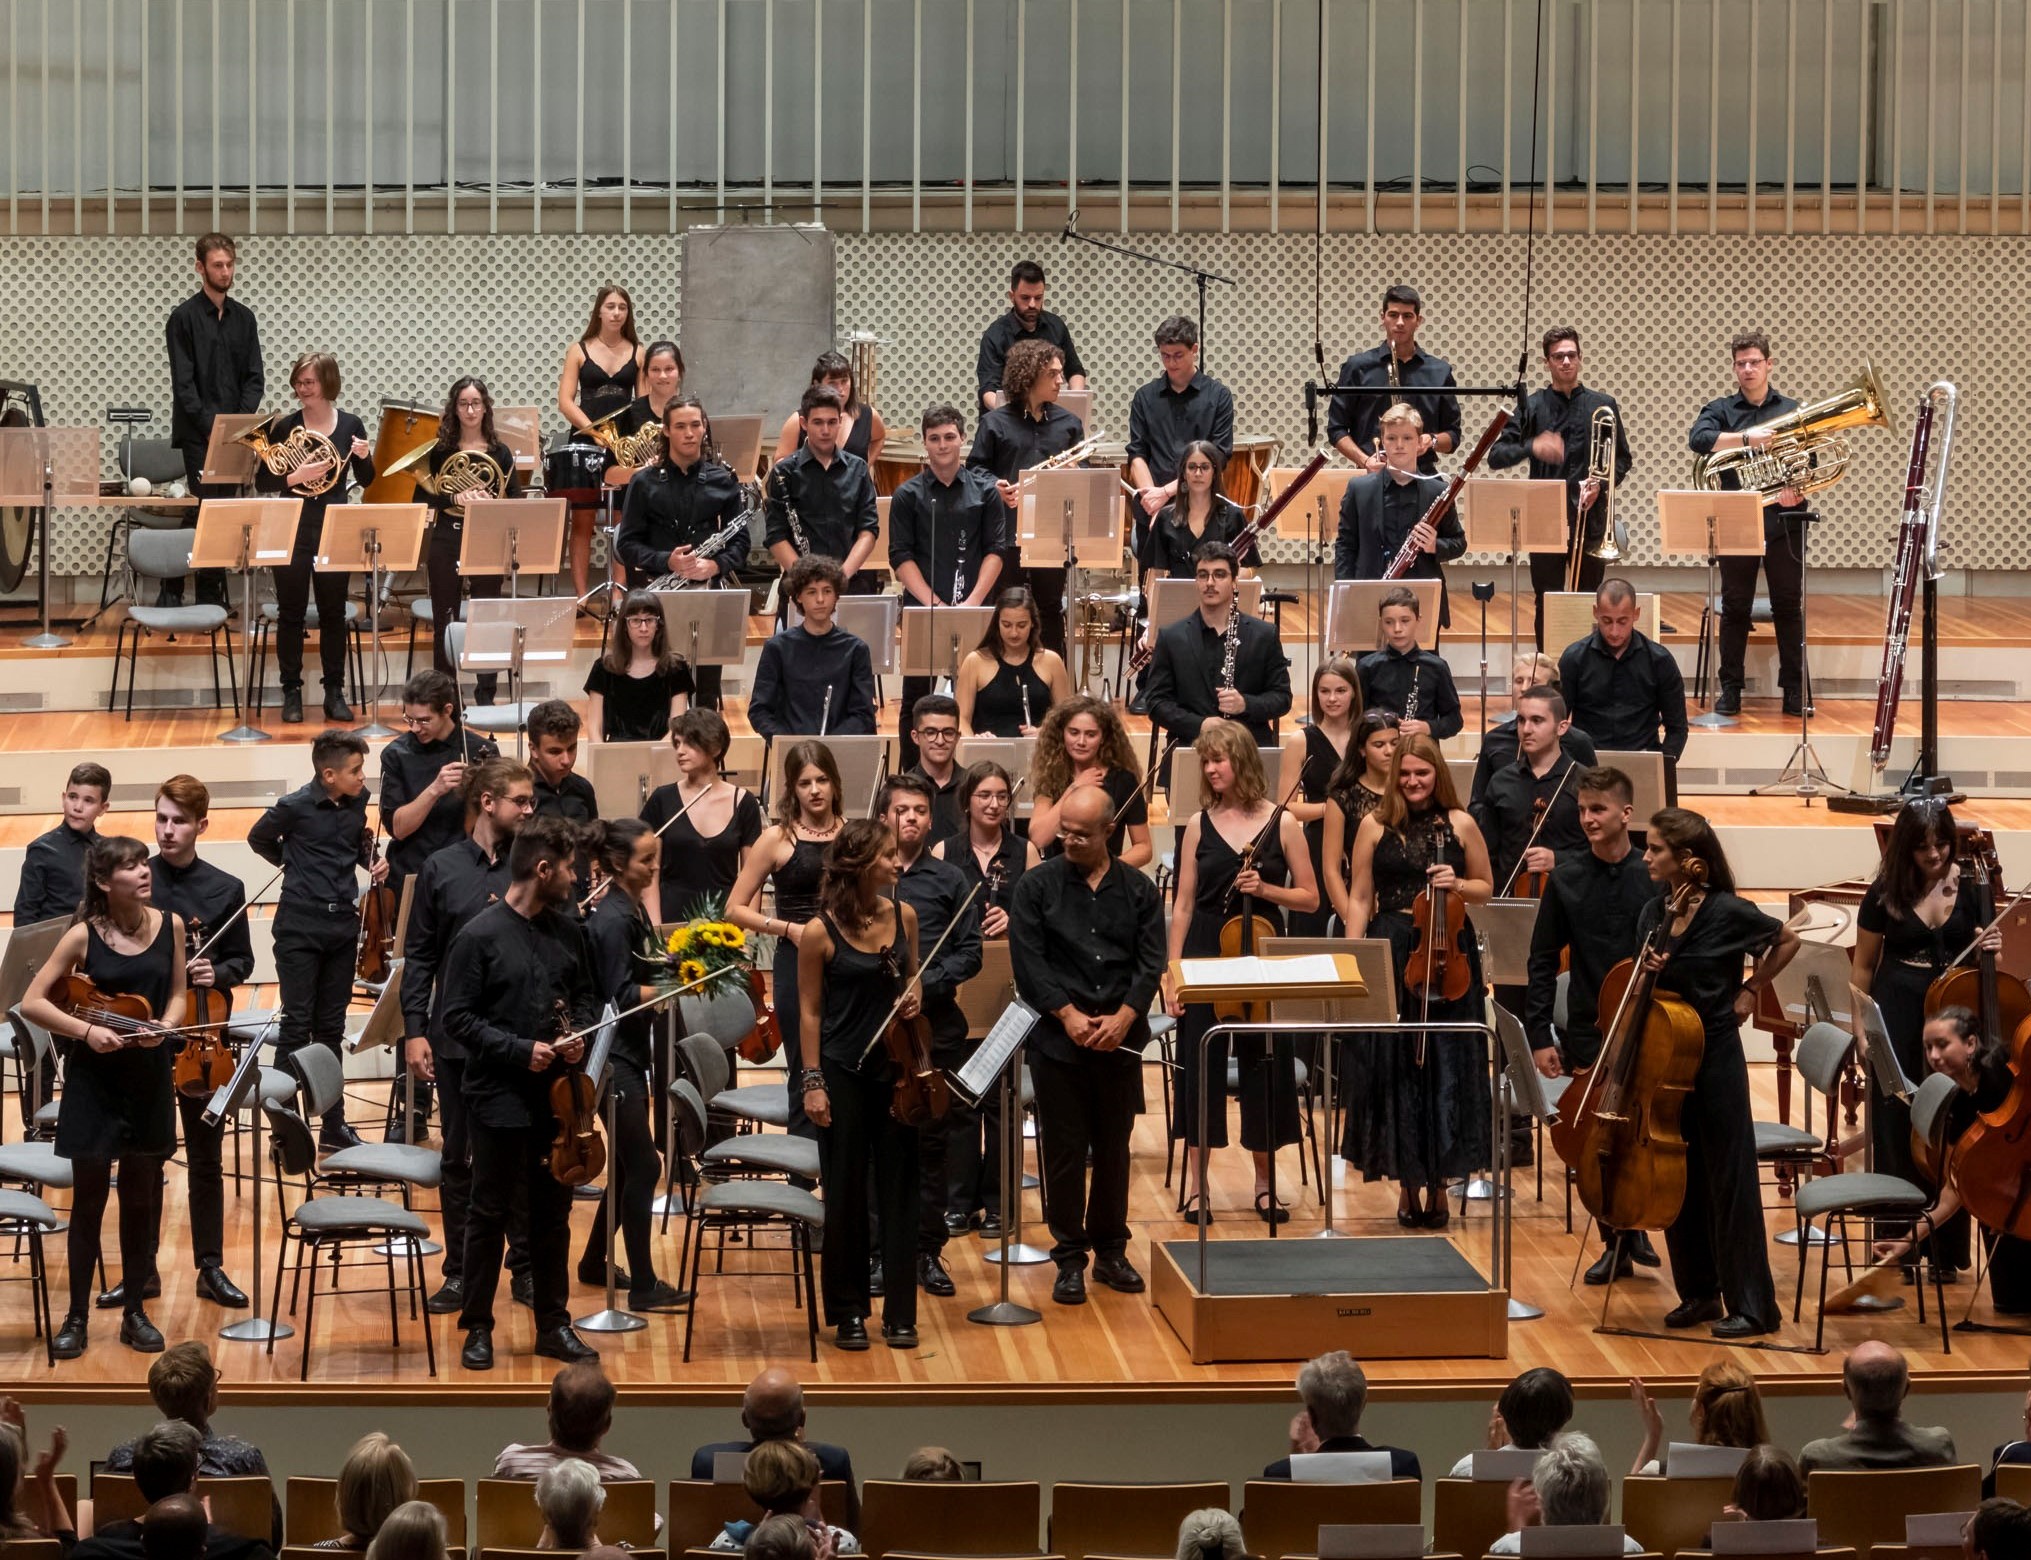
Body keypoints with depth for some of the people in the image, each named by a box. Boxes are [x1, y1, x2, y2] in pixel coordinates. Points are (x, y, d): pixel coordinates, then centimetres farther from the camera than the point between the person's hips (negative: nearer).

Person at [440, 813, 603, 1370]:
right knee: (489, 1214, 3)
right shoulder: (480, 936, -12)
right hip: (501, 1098, -5)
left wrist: (579, 1032, -3)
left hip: (556, 1095, 5)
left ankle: (553, 1324, 21)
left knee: (553, 1212, 12)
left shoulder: (567, 931, 5)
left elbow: (586, 994, 18)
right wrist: (520, 1050, -19)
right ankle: (477, 1327, 12)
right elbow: (458, 1017, -11)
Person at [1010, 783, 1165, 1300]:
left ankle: (1111, 1251, 20)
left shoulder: (1138, 889, 5)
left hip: (1120, 1039, 2)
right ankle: (1069, 1257, 9)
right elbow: (1028, 961, -5)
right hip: (1057, 1040, -2)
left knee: (1114, 1150, 9)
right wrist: (1068, 1014, -14)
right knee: (1063, 1151, 1)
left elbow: (1152, 962, 0)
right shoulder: (1037, 885, 1)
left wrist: (1124, 1017, -14)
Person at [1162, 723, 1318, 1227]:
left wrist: (1265, 889, -16)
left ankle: (1264, 1181, 15)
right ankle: (1196, 1181, 11)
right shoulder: (1199, 825, 3)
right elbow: (1184, 903, 4)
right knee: (1200, 1065, 2)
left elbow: (1309, 897, 2)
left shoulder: (1281, 822, -1)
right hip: (1205, 954, 1)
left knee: (1264, 1066, 3)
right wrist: (1171, 972, -1)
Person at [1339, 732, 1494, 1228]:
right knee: (1393, 1066, 1)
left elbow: (1485, 888, 12)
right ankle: (1408, 1183, 11)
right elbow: (1359, 898, 5)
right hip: (1391, 954, 0)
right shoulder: (1376, 826, 4)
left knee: (1446, 1066, 1)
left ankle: (1438, 1183, 11)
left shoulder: (1460, 824, 4)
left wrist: (1457, 884, -9)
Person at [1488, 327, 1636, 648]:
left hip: (1589, 521, 0)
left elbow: (1623, 460, 10)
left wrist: (1600, 484, -10)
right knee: (1546, 606, 3)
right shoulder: (1531, 406, 5)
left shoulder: (1603, 405, 7)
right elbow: (1496, 457, -1)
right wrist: (1531, 447, -20)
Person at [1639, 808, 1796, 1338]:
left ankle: (1751, 1305, 3)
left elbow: (1788, 941, 4)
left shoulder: (1728, 913, -12)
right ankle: (1698, 1293, 21)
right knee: (1678, 1178, 10)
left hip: (1715, 1057, -6)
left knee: (1729, 1180, -2)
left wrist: (1750, 990, -1)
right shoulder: (1653, 914, 4)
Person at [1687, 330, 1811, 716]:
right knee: (1735, 608, 4)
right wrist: (1746, 437, -24)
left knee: (1789, 606, 2)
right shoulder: (1721, 410, 6)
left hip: (1784, 523, 1)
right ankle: (1730, 689, 10)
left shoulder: (1792, 411, 11)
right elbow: (1698, 439, -14)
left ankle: (1794, 689, 8)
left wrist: (1797, 491, -13)